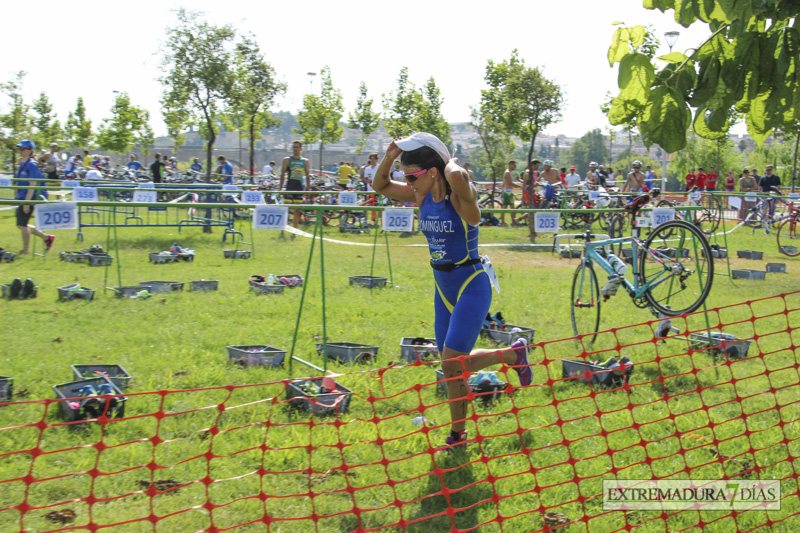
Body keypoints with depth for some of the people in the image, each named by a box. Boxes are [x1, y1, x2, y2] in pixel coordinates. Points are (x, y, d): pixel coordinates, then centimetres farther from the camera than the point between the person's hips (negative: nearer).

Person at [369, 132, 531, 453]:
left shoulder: (461, 197, -20)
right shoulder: (423, 196, 1)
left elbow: (457, 177, -45)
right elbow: (380, 186, 11)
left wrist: (451, 162, -22)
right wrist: (389, 156, -7)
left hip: (472, 287, -7)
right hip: (443, 290, 7)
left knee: (452, 363, -12)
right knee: (451, 366, 11)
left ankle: (514, 354, 12)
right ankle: (458, 434, 28)